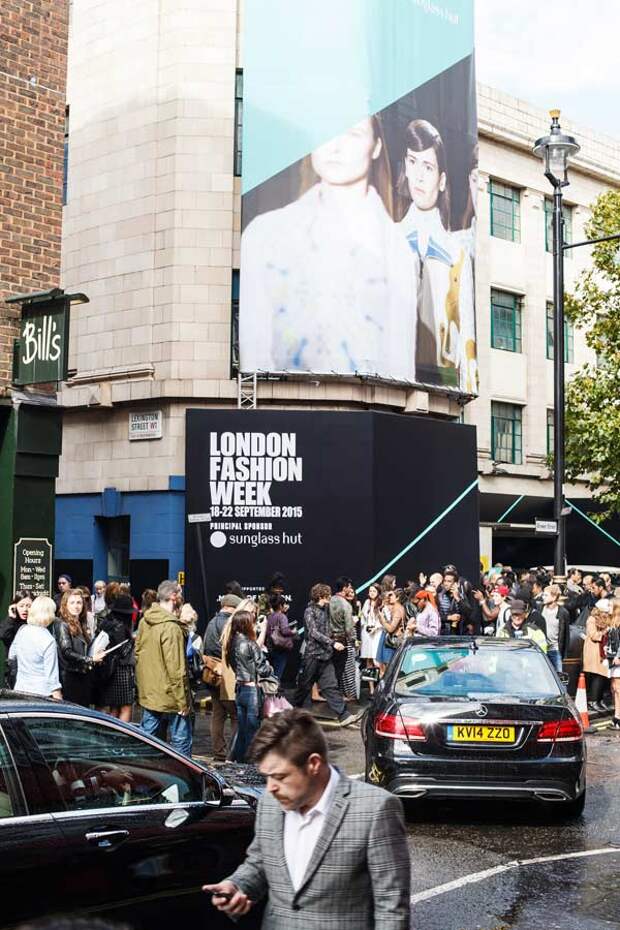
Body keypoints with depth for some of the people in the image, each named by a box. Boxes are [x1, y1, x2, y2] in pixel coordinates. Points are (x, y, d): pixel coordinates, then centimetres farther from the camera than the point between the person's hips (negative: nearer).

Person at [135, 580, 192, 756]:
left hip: (148, 693, 8)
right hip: (169, 695, -8)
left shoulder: (144, 622, 6)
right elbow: (176, 668, -20)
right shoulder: (171, 627, -20)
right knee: (181, 741, 3)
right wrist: (183, 700, -15)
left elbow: (137, 654, 14)